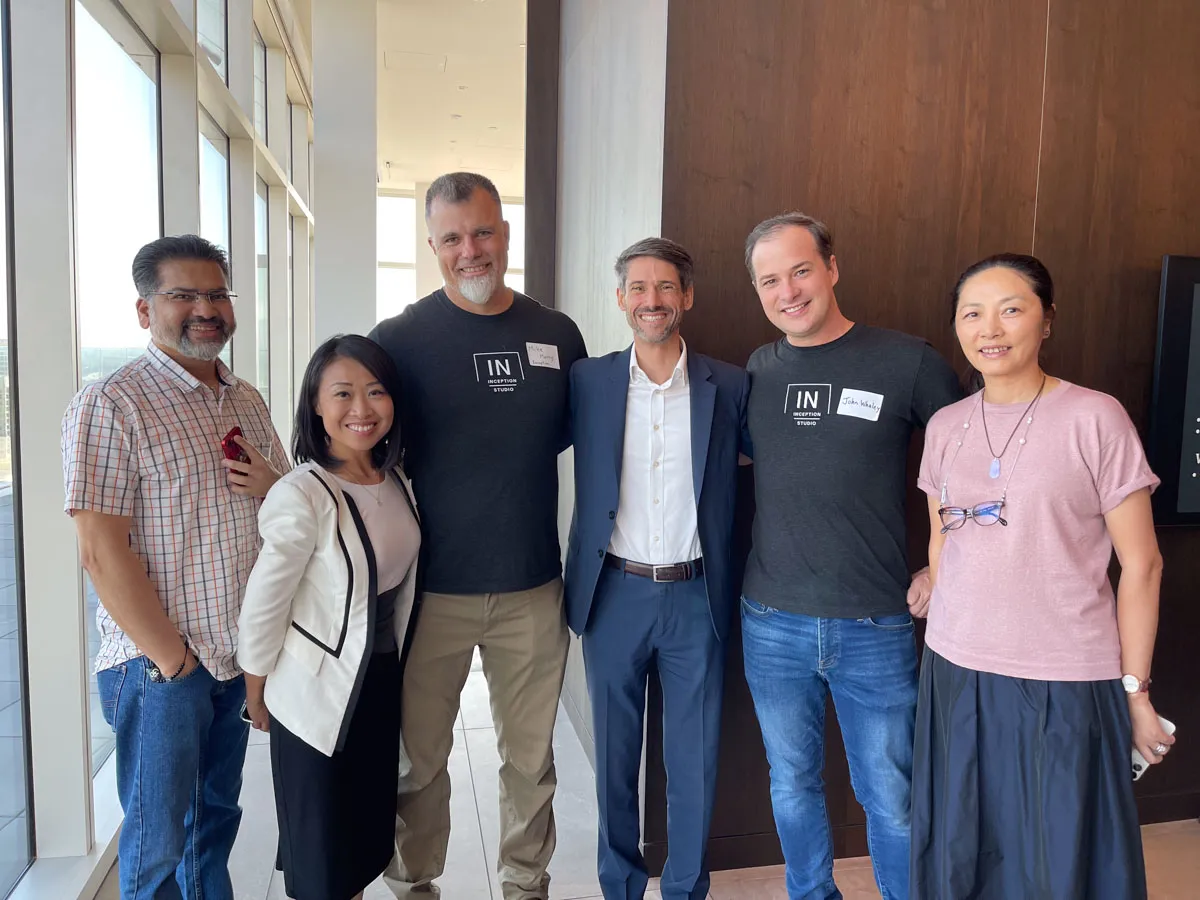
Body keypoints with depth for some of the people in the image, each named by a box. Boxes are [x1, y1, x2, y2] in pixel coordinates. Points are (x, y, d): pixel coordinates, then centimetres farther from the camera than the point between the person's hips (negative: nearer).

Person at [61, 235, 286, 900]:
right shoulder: (109, 405, -12)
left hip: (240, 653, 6)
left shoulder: (248, 402, 9)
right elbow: (102, 552, -16)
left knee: (217, 817, 20)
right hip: (158, 664, -6)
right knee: (157, 843, 8)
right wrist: (171, 657, -14)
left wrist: (273, 487, -7)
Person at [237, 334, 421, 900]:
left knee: (368, 841, 20)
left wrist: (392, 658, 14)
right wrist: (257, 701, -5)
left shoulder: (398, 483, -2)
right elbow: (261, 609, -16)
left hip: (383, 683, 6)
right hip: (316, 695, -6)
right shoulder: (302, 497, -23)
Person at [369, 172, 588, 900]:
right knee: (420, 757, 12)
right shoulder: (400, 339, -5)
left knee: (531, 755, 15)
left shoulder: (558, 335, 3)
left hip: (534, 587, 2)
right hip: (429, 588, -2)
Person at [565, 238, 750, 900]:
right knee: (614, 753, 15)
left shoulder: (729, 386, -1)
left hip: (696, 597, 0)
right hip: (614, 592, 0)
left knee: (695, 758, 11)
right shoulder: (586, 381, -1)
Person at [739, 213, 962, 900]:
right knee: (793, 786, 19)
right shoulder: (757, 372, 3)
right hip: (772, 623, 3)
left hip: (875, 628, -3)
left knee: (891, 800, 10)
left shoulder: (909, 362, -7)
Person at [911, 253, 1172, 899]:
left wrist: (1135, 689, -4)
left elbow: (1141, 564, -5)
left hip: (1067, 686, -4)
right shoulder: (945, 427, 5)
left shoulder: (1094, 418, -8)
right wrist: (946, 641, 12)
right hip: (955, 675, 4)